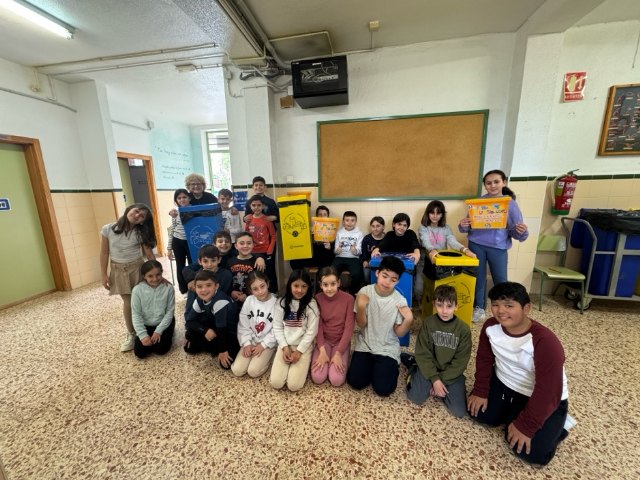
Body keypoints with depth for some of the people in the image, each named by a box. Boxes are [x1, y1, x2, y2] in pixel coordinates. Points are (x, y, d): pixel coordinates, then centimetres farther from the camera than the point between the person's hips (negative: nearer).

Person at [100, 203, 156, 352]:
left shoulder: (141, 233, -8)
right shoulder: (108, 229, -7)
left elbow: (150, 254, -7)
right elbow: (104, 253, -2)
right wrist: (104, 275, -2)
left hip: (137, 268, 0)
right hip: (119, 270, 1)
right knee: (128, 302, 5)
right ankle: (131, 334, 24)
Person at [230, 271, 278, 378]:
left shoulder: (276, 302, -17)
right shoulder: (249, 300, -7)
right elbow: (243, 325, -1)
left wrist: (263, 345, -13)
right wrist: (246, 343, -9)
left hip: (268, 343, -3)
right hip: (251, 341, 3)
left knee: (253, 371, -16)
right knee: (237, 370, -7)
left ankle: (267, 356, 11)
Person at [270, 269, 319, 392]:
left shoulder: (311, 305, -9)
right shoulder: (281, 303, -2)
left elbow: (311, 331, -9)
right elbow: (277, 328, 1)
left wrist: (299, 351, -12)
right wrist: (285, 347, -9)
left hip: (304, 346, -2)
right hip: (285, 345, 3)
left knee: (293, 385, -14)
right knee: (275, 383, -10)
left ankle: (303, 364, 13)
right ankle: (290, 365, 17)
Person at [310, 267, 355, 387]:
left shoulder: (348, 299, -15)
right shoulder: (317, 299, -10)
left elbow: (349, 328, -13)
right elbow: (318, 326, -7)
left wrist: (338, 353, -17)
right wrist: (322, 351, -17)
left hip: (341, 341, -1)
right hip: (324, 340, 1)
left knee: (336, 380, -15)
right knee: (317, 378, -14)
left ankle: (343, 357, 12)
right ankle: (325, 355, 13)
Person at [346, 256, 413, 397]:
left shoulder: (400, 301, -15)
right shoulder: (365, 292, -14)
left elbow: (399, 333, -7)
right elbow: (361, 324, -8)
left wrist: (408, 320, -25)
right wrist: (361, 307, -26)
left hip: (387, 349, -1)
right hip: (365, 345, 1)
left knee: (383, 389, -12)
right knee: (355, 382, -9)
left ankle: (391, 367, 19)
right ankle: (371, 365, 21)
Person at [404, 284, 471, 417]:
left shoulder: (463, 329, -12)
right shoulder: (428, 323, -11)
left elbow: (460, 362, -9)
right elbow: (423, 353, -9)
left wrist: (442, 380, -13)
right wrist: (435, 379, -16)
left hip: (452, 373, 1)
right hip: (430, 368, -1)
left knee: (459, 411, -13)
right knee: (416, 398, -14)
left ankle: (441, 388, 14)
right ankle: (414, 367, 13)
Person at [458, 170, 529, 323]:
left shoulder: (511, 203, 0)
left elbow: (516, 232, -1)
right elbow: (468, 227, 3)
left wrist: (522, 232, -24)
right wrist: (463, 225, -19)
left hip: (498, 248, -1)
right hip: (476, 245, 1)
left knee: (501, 281, 4)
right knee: (479, 278, 11)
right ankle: (479, 308, 27)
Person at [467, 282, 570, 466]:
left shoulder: (545, 342, -33)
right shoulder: (490, 326, -16)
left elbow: (548, 392, -28)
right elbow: (484, 359, 0)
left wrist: (525, 426, -22)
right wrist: (480, 391, -1)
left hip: (546, 399, -4)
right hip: (504, 383, 5)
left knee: (532, 451, -13)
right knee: (477, 412, -4)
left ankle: (555, 427, 16)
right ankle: (512, 413, 21)